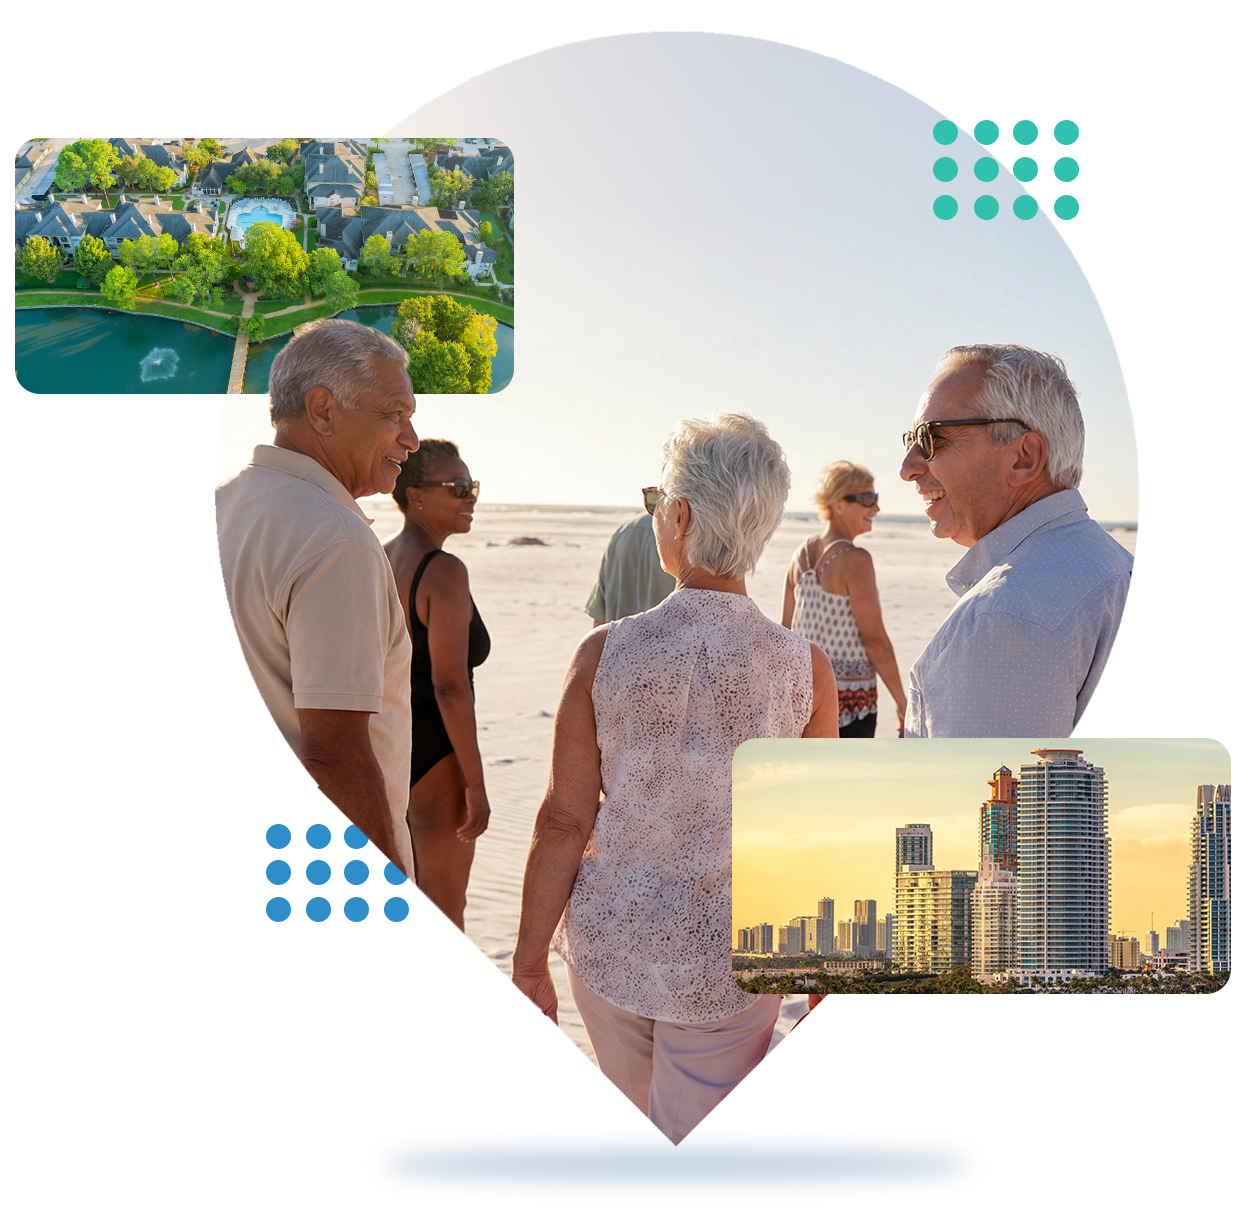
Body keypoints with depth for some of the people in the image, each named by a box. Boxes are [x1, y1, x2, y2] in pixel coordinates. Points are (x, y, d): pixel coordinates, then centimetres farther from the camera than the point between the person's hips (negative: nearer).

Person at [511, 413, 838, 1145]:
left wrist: (530, 960, 3)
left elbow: (564, 822, -9)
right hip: (726, 958, -1)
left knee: (635, 1120, 26)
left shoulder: (607, 653, -14)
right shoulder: (806, 669, -12)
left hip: (609, 940, 1)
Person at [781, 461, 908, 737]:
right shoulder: (855, 560, -14)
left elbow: (786, 631, 11)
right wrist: (902, 701, -8)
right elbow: (874, 638, -15)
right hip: (850, 695, -7)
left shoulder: (802, 554, 7)